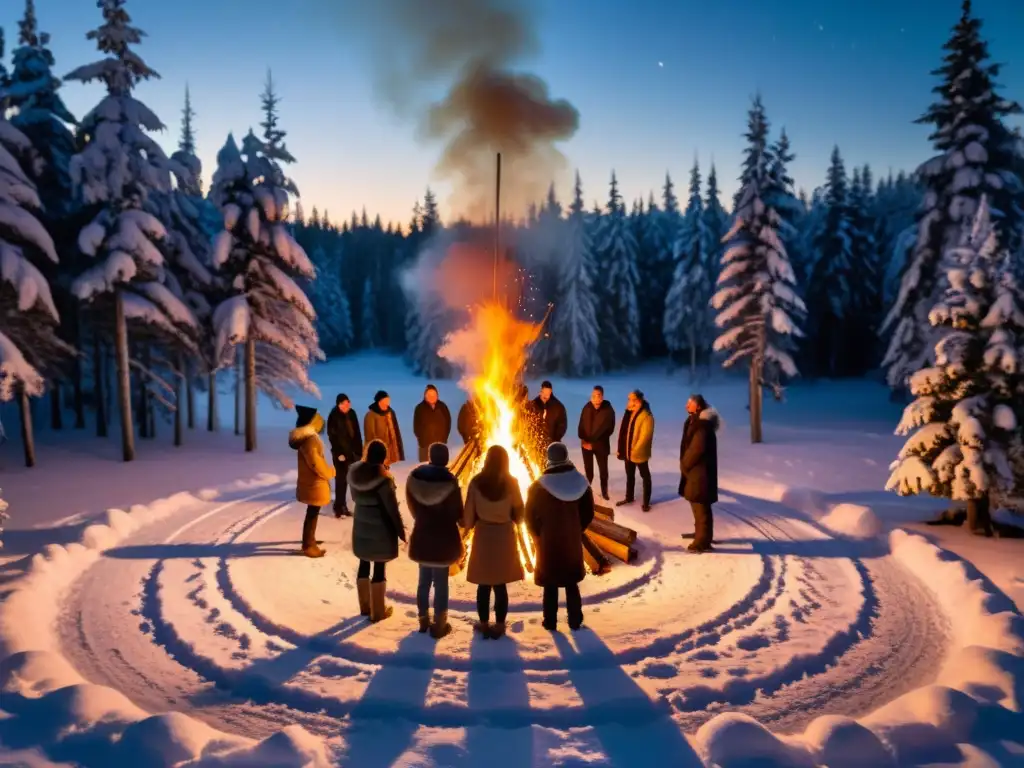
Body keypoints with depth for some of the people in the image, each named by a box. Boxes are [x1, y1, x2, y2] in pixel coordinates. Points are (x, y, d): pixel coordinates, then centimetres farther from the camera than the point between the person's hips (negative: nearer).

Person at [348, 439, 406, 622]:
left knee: (364, 565, 17)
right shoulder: (383, 478, -23)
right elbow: (392, 508, -16)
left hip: (361, 526, 6)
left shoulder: (354, 472, -5)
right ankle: (378, 611, 16)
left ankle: (365, 606, 31)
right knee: (379, 568, 5)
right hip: (381, 528, -6)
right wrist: (400, 530, -5)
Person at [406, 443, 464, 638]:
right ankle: (439, 625, 17)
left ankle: (423, 620, 31)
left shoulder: (414, 476, -7)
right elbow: (457, 514, -9)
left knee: (424, 580, 18)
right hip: (444, 537, -4)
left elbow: (412, 507, 5)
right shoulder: (449, 481, -19)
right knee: (441, 583, 7)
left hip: (422, 535, 4)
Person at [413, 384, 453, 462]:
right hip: (425, 444, -2)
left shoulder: (442, 406, 4)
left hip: (441, 443, 2)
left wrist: (444, 437, 4)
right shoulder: (420, 408, -2)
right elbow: (416, 427, 1)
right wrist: (421, 439, -4)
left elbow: (448, 422, 10)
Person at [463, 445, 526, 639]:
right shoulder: (511, 483, -9)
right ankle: (499, 626, 14)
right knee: (500, 584, 8)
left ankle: (484, 624, 19)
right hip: (505, 535, 0)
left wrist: (467, 525, 14)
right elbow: (519, 511, 0)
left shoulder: (476, 482, -9)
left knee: (484, 584, 11)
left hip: (483, 535, 0)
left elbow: (469, 511, -4)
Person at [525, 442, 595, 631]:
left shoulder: (539, 487, -15)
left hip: (548, 543, -3)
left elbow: (530, 517, -7)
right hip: (572, 542, 3)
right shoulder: (582, 483, -6)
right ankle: (575, 621, 24)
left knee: (550, 584, 11)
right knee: (572, 583, 17)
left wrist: (538, 536, 9)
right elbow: (588, 513, 1)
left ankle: (550, 622, 19)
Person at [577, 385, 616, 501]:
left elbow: (609, 430, -13)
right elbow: (581, 425, 2)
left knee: (603, 469, 9)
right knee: (588, 468, 15)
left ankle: (604, 491, 25)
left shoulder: (608, 410, -16)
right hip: (586, 444, 3)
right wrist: (582, 439, -13)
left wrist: (593, 443, -14)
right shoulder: (587, 408, -5)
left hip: (601, 444, -3)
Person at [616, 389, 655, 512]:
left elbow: (644, 437, -22)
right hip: (628, 451, 8)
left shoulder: (646, 416, -20)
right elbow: (623, 432, 7)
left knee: (645, 476, 8)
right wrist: (620, 449, 5)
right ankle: (629, 497, 37)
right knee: (629, 475, 21)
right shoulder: (629, 414, 6)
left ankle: (646, 502, 17)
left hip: (639, 453, -8)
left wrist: (635, 450, -19)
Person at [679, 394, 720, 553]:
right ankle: (700, 533, 33)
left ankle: (703, 541, -2)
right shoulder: (694, 421, 13)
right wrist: (684, 464, 8)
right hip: (695, 470, 10)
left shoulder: (702, 425, -20)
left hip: (700, 472, -10)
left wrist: (684, 464, -10)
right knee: (697, 505, 20)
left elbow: (696, 449, -24)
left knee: (701, 506, -6)